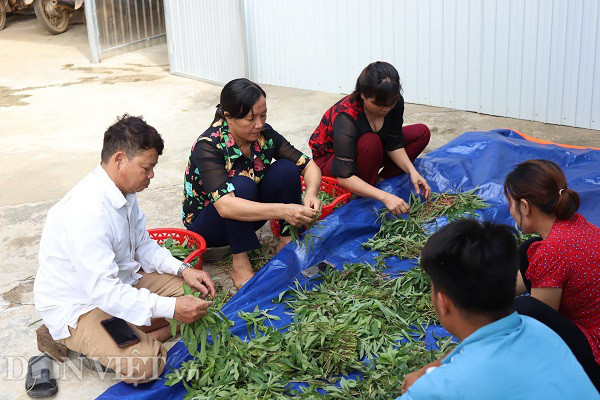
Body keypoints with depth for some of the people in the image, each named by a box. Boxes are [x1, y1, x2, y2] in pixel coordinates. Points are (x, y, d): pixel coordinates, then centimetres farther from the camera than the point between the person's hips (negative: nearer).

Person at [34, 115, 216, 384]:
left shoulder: (124, 192, -1)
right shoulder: (86, 212, -31)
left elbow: (143, 245, 12)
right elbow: (104, 291, -32)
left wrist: (183, 270, -5)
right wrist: (171, 308, -32)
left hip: (121, 283, 9)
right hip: (77, 308, -9)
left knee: (197, 299, 0)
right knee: (144, 365, -29)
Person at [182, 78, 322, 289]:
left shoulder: (264, 134, -13)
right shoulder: (208, 147, -30)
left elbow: (309, 165, -11)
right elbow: (225, 206, -42)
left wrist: (311, 194, -34)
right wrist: (282, 211, -51)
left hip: (247, 215, 5)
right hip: (204, 223, -5)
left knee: (286, 168, -17)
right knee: (241, 184, -35)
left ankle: (287, 242, -8)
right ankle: (240, 264, -26)